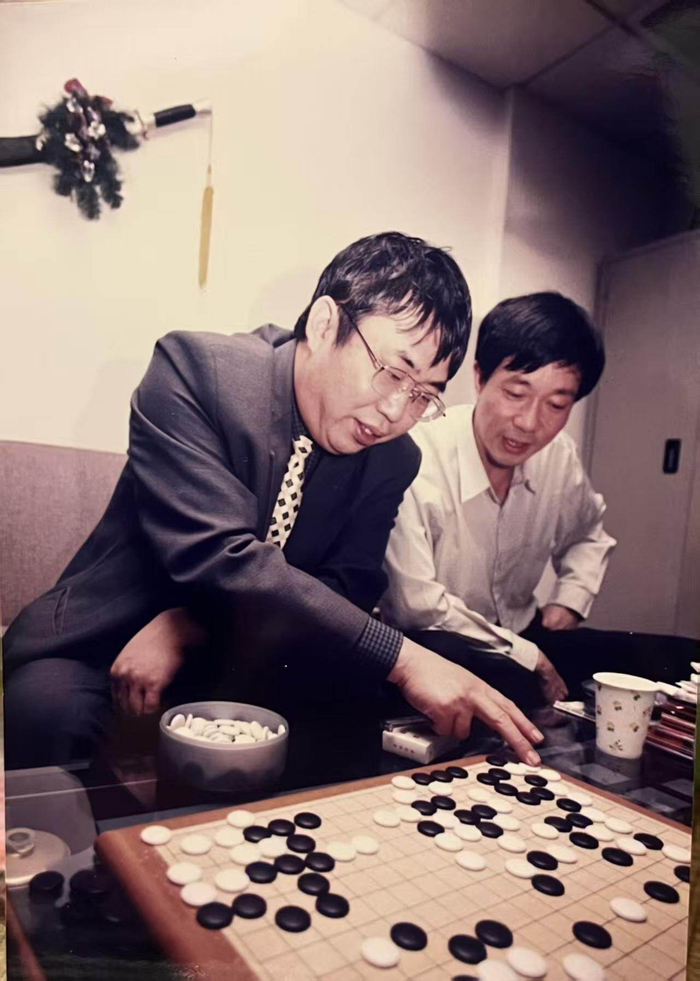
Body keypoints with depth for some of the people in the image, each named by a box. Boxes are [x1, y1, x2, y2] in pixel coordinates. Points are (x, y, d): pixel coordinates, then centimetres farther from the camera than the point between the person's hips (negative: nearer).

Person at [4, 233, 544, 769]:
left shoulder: (393, 459, -2)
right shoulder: (193, 368, -17)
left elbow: (349, 586, -6)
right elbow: (217, 557, -28)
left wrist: (188, 623, -21)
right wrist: (401, 658, -33)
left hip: (246, 670, 4)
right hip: (102, 651, -3)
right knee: (48, 708, -33)